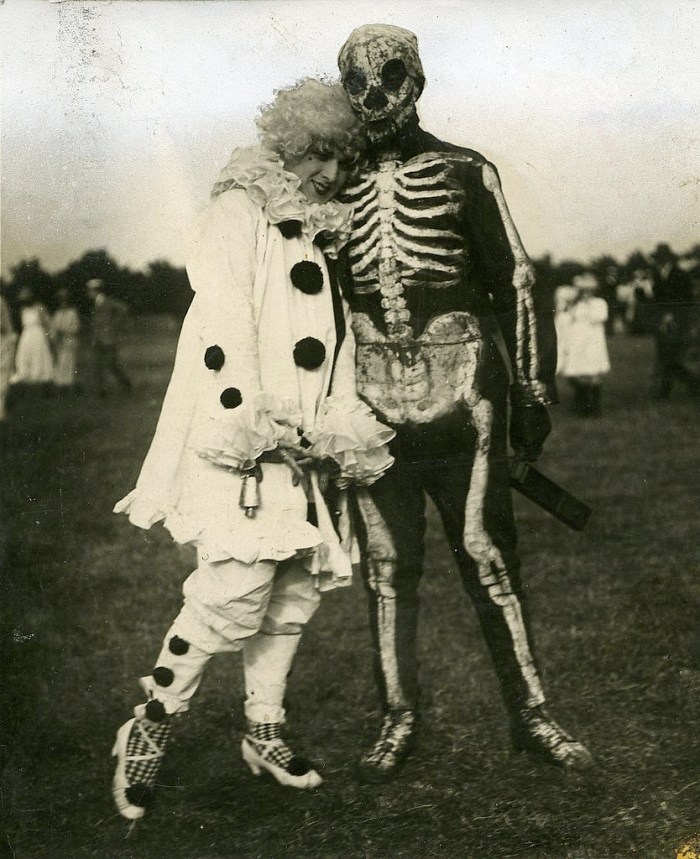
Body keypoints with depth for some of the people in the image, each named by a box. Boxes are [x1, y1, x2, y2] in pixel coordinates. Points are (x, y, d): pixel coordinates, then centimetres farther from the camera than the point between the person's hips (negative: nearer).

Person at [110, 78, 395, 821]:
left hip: (308, 449, 8)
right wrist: (258, 428, -21)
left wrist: (345, 436, 11)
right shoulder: (239, 213, -3)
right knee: (237, 587, -16)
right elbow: (223, 330, -14)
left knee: (296, 589, 8)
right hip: (241, 446, -8)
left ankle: (264, 732, 23)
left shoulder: (327, 235, 20)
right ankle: (150, 727, 1)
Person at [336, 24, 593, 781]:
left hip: (462, 401, -2)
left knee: (489, 559, 1)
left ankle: (529, 715, 14)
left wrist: (534, 390, -1)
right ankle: (397, 720, 19)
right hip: (375, 406, 2)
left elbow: (512, 284, 4)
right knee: (388, 569, 6)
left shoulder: (464, 173, 4)